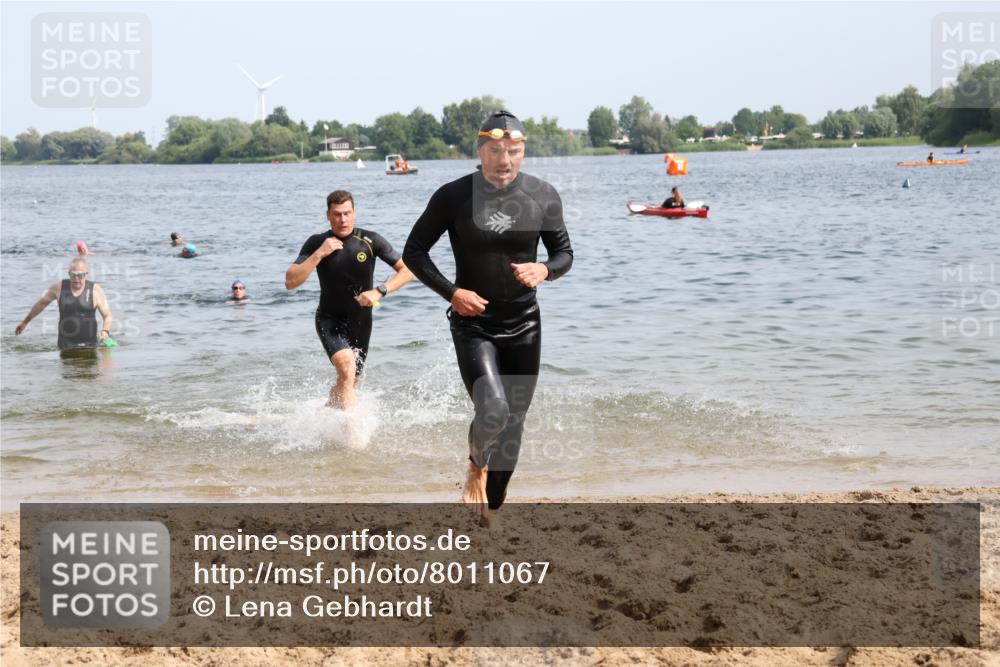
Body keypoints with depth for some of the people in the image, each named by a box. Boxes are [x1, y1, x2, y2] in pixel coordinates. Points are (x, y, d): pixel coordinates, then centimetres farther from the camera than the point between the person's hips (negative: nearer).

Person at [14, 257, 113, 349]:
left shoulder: (95, 290, -1)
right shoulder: (58, 287, 4)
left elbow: (107, 315, 0)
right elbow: (41, 303, 20)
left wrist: (105, 331, -20)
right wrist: (25, 322, 28)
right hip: (66, 344, 0)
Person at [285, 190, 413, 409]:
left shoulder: (370, 241, -11)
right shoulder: (316, 243, -11)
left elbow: (407, 270, -11)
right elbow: (290, 282, -17)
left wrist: (380, 291, -25)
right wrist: (319, 254, -26)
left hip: (361, 320, 3)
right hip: (330, 319, -2)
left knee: (349, 383, 15)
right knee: (346, 365, -30)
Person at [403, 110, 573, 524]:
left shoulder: (543, 196, -3)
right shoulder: (453, 196, -9)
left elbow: (564, 252, 8)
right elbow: (414, 252, 0)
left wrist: (544, 269, -15)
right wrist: (450, 292, -14)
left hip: (523, 326, 3)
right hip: (473, 323, -3)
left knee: (513, 423, 9)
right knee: (493, 411, -23)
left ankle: (490, 513, 28)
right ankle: (476, 466, 12)